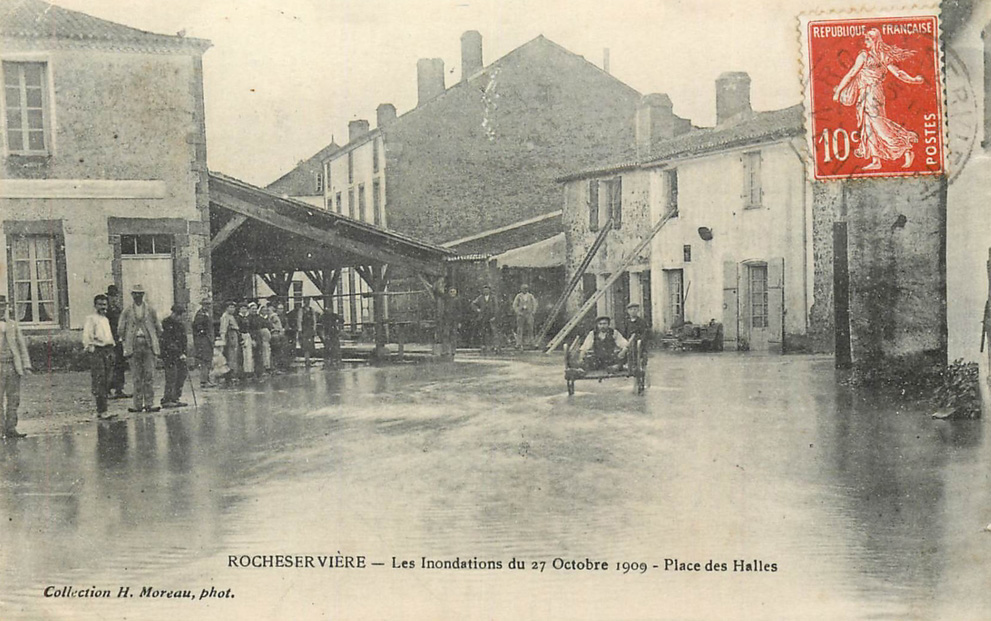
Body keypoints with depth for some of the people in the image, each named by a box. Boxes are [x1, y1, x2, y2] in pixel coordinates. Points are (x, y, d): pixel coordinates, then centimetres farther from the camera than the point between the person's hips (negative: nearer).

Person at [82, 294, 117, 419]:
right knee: (98, 382, -10)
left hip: (108, 351, 8)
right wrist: (90, 347, -18)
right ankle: (102, 411, -13)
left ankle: (101, 410, 15)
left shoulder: (106, 319, 20)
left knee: (107, 381, 8)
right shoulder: (91, 319, -4)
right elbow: (86, 336, -11)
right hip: (97, 351, -8)